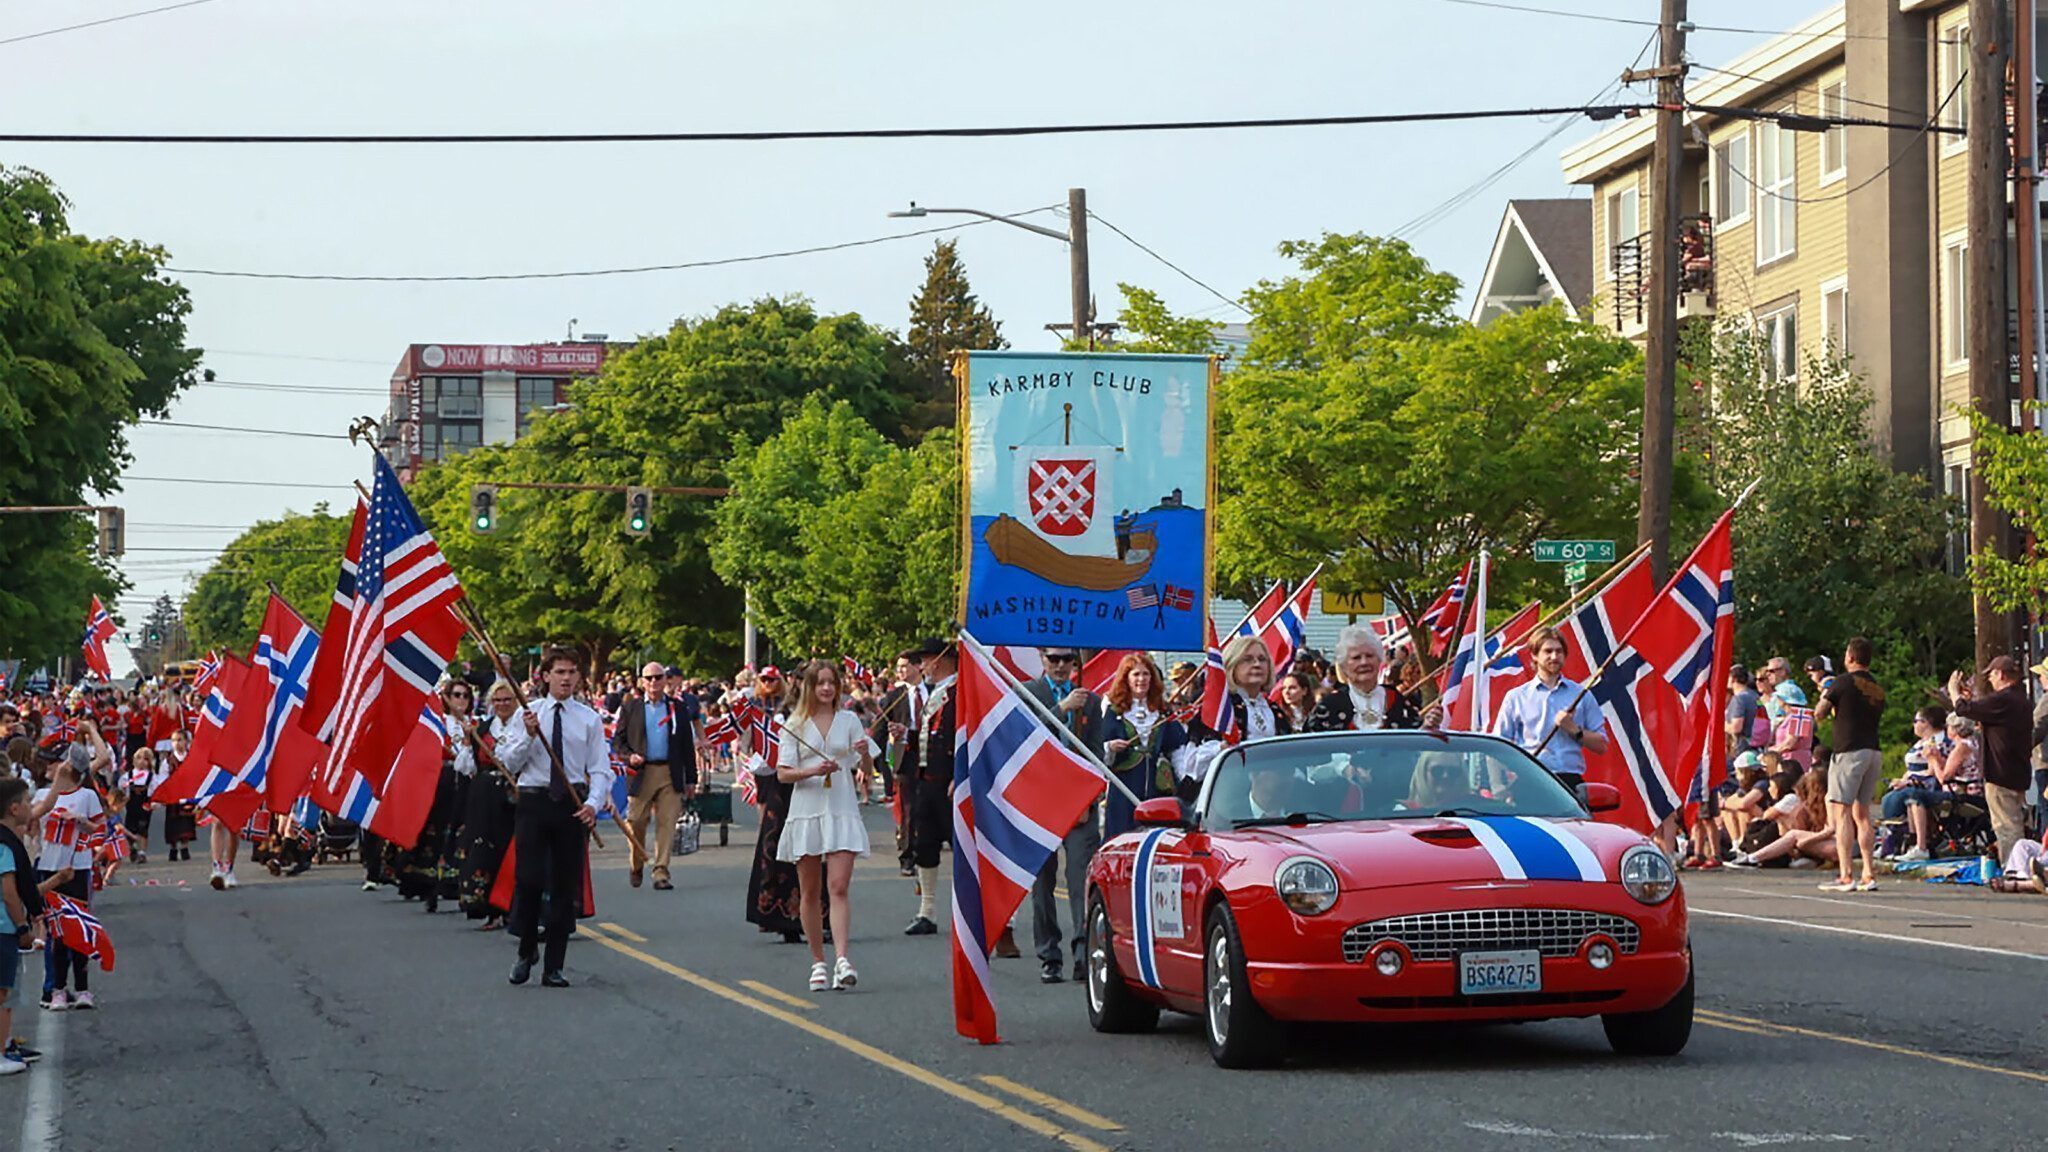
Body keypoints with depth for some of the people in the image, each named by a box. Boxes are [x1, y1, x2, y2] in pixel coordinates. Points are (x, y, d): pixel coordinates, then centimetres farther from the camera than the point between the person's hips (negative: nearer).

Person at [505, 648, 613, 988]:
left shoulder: (589, 719, 6)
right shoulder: (527, 713, 6)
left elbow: (600, 769, 3)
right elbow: (510, 763, 3)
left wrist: (593, 803, -14)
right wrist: (529, 736, -13)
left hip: (572, 805, 1)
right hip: (533, 801, -1)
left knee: (566, 886, 3)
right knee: (529, 878, -11)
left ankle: (553, 967, 10)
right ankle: (526, 950, 13)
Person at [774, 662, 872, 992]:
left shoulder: (849, 720, 8)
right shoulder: (795, 724, 5)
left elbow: (867, 767, 5)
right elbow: (782, 773, 1)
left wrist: (865, 753, -17)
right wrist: (812, 771, -17)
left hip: (842, 811, -1)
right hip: (806, 811, 1)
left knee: (838, 888, -12)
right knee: (810, 893, 6)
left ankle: (842, 960, -21)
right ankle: (818, 963, 15)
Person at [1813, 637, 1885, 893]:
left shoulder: (1842, 682, -7)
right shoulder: (1878, 687, 14)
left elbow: (1819, 714, -5)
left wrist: (1825, 694, 16)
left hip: (1849, 750, -7)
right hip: (1873, 752, 7)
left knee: (1841, 812, -7)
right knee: (1862, 813, 13)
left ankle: (1845, 877, -14)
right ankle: (1869, 875, 9)